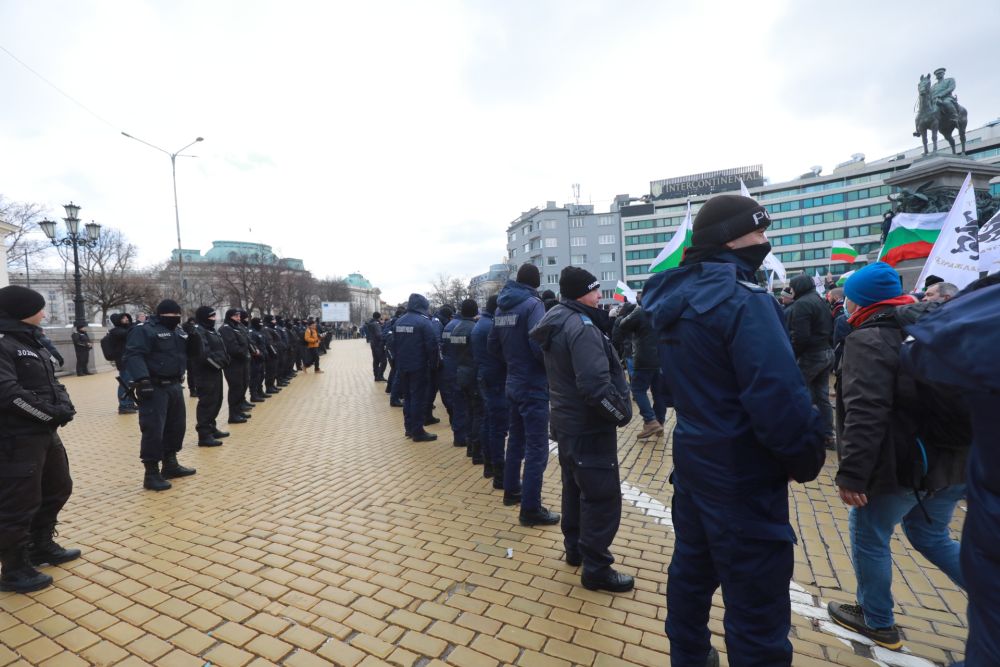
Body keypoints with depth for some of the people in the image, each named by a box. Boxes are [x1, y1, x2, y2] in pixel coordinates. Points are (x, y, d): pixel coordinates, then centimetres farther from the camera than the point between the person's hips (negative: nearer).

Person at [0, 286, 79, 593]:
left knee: (58, 489, 21)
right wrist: (52, 413, -18)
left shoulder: (30, 341, 14)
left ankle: (42, 546, 38)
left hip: (45, 432, 10)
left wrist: (64, 406, -5)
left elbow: (51, 382, 14)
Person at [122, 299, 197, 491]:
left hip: (174, 386, 9)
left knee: (177, 426, 16)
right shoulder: (144, 330, -11)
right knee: (153, 430, -6)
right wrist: (142, 379, -31)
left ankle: (170, 464, 30)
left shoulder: (179, 331, 15)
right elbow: (133, 355, -22)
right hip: (154, 388, -9)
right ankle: (151, 474, 3)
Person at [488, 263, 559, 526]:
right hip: (533, 386, -8)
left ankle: (512, 490, 36)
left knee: (516, 439, 22)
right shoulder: (533, 304, -16)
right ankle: (530, 509, 7)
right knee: (537, 448, 0)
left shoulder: (502, 306, 7)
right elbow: (538, 346, -26)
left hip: (513, 383, 8)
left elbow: (493, 344, 12)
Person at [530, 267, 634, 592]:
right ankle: (596, 569, 17)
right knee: (603, 497, 3)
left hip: (567, 422, 10)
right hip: (590, 428, -10)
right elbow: (596, 384, -31)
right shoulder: (582, 327, -24)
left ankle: (575, 547, 39)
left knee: (576, 487, 23)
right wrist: (622, 412, -16)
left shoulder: (558, 322, 7)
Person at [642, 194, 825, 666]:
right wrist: (807, 459, -9)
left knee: (691, 567, 25)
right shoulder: (743, 301, -21)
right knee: (757, 606, 6)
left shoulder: (677, 296, 6)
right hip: (742, 473, -9)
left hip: (692, 457, 9)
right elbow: (780, 400, -25)